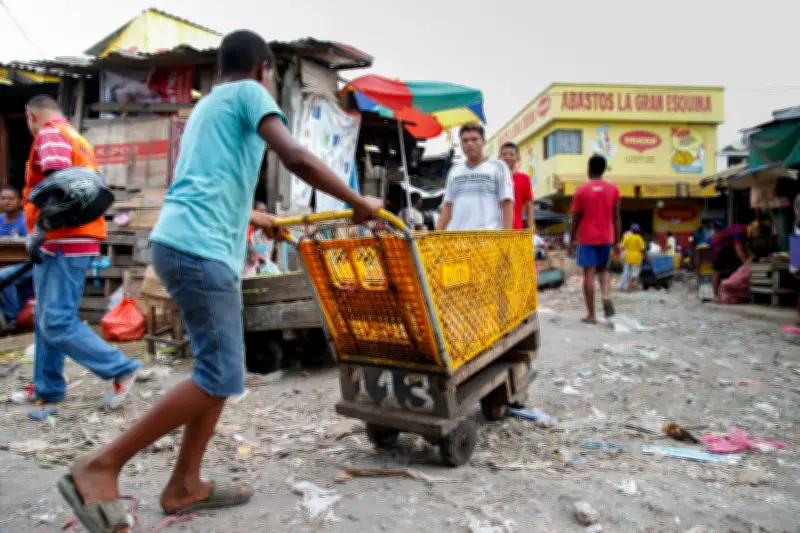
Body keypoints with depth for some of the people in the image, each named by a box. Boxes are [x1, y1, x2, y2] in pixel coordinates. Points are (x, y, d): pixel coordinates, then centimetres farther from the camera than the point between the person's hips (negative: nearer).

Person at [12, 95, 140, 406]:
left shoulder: (50, 133, -5)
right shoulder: (76, 138, 23)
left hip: (64, 243, -10)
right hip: (73, 241, 10)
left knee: (58, 323, -12)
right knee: (45, 320, 14)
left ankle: (121, 369, -8)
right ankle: (47, 388, 21)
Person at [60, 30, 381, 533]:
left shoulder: (206, 106, 29)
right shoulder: (249, 93, 3)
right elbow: (297, 158, -12)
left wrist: (258, 219, 52)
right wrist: (359, 202, -3)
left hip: (187, 245, 10)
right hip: (200, 249, -10)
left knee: (221, 369, 12)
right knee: (221, 377, -8)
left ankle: (186, 485, 17)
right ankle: (101, 466, 0)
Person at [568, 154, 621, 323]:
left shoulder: (581, 190, -4)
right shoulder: (613, 189, 2)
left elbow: (576, 218, -2)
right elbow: (617, 217, 2)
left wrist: (572, 239, 8)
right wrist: (617, 240, 9)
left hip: (587, 238, -3)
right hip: (606, 237, 3)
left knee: (589, 274, 0)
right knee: (603, 269, 19)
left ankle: (591, 315, 1)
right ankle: (606, 296, -9)